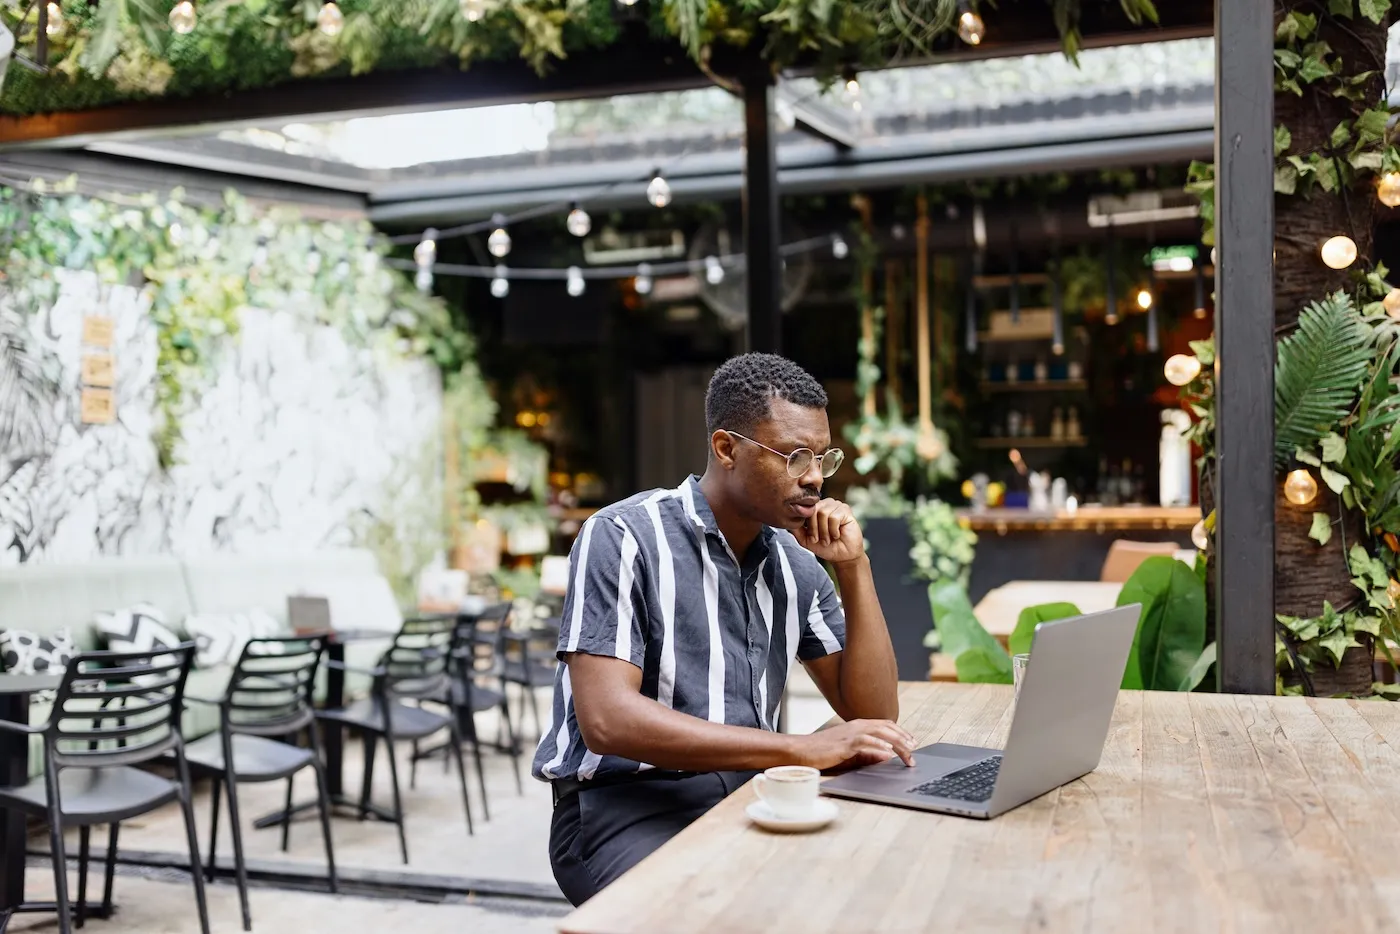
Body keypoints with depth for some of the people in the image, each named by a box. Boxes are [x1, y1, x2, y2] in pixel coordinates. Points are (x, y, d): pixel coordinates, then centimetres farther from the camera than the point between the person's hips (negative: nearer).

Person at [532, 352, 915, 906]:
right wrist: (801, 750, -27)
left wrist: (855, 569, -4)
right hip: (624, 807, -6)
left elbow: (873, 713, 6)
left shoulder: (796, 564, 8)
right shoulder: (622, 539, -12)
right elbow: (607, 720, -23)